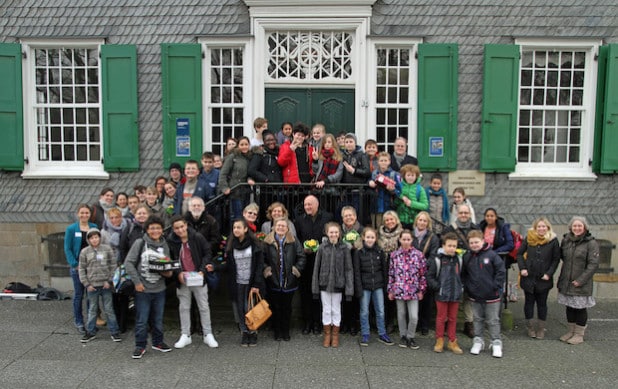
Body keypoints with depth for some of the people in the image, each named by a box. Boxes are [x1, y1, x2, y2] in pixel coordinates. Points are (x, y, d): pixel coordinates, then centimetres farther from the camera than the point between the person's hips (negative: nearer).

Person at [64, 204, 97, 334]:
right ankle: (78, 322, 17)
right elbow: (67, 249, -3)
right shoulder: (71, 229, -3)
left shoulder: (94, 227, 4)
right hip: (77, 266, -2)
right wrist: (75, 265, -11)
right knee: (78, 294, 5)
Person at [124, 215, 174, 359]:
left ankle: (158, 342, 30)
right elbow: (129, 262, -7)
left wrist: (168, 272, -8)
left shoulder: (165, 245, 7)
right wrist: (137, 281, -11)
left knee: (158, 319, 14)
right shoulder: (140, 243, -6)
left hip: (160, 289, 4)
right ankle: (140, 346, 17)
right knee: (141, 320, 3)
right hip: (143, 289, -4)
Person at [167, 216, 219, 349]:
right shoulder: (170, 241, -7)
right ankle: (185, 335, 24)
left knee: (204, 306, 7)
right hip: (182, 279, 1)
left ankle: (208, 335, 18)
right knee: (184, 307, 11)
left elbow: (207, 253, -2)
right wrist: (178, 273, -13)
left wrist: (203, 270, -13)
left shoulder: (197, 237, -10)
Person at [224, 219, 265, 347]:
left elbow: (260, 264, -7)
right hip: (237, 282, 3)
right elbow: (229, 265, 6)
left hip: (251, 282, -3)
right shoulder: (231, 245, 4)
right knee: (240, 309, 5)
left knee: (249, 308, -2)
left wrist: (256, 284, -12)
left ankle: (253, 333, 15)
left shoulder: (254, 244, -6)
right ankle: (244, 332, 18)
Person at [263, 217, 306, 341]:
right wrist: (266, 269, -7)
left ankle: (286, 331, 26)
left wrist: (297, 269, -6)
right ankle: (277, 331, 25)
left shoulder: (293, 241, -2)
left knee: (287, 307, 12)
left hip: (289, 281, 0)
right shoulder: (268, 241, -3)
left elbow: (301, 257, 1)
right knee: (276, 307, 11)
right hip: (273, 281, 0)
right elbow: (262, 258, 2)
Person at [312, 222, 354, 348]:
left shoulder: (344, 248, -7)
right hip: (324, 283, 1)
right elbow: (317, 267, -1)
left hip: (338, 284, -1)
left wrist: (349, 288, -9)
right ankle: (327, 334, 25)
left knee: (336, 309, 11)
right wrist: (315, 287, -1)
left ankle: (335, 335, 27)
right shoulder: (322, 247, -5)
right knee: (326, 309, 11)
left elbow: (348, 269, -6)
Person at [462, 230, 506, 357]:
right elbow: (463, 274, 10)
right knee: (478, 319, 15)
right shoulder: (467, 257, -1)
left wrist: (496, 287, -11)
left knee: (493, 320, 7)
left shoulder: (491, 255, -12)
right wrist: (467, 287, 2)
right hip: (475, 296, 4)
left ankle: (496, 343, 20)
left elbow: (501, 271, -9)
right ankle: (478, 341, 27)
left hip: (491, 296, -3)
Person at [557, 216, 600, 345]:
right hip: (566, 282, 5)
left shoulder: (591, 243, -10)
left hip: (581, 284, -5)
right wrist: (561, 279, 11)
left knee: (580, 308, 5)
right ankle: (571, 331, 29)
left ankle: (579, 334, 18)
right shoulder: (566, 240, 5)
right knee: (569, 307, 15)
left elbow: (593, 264, -13)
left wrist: (580, 280, -17)